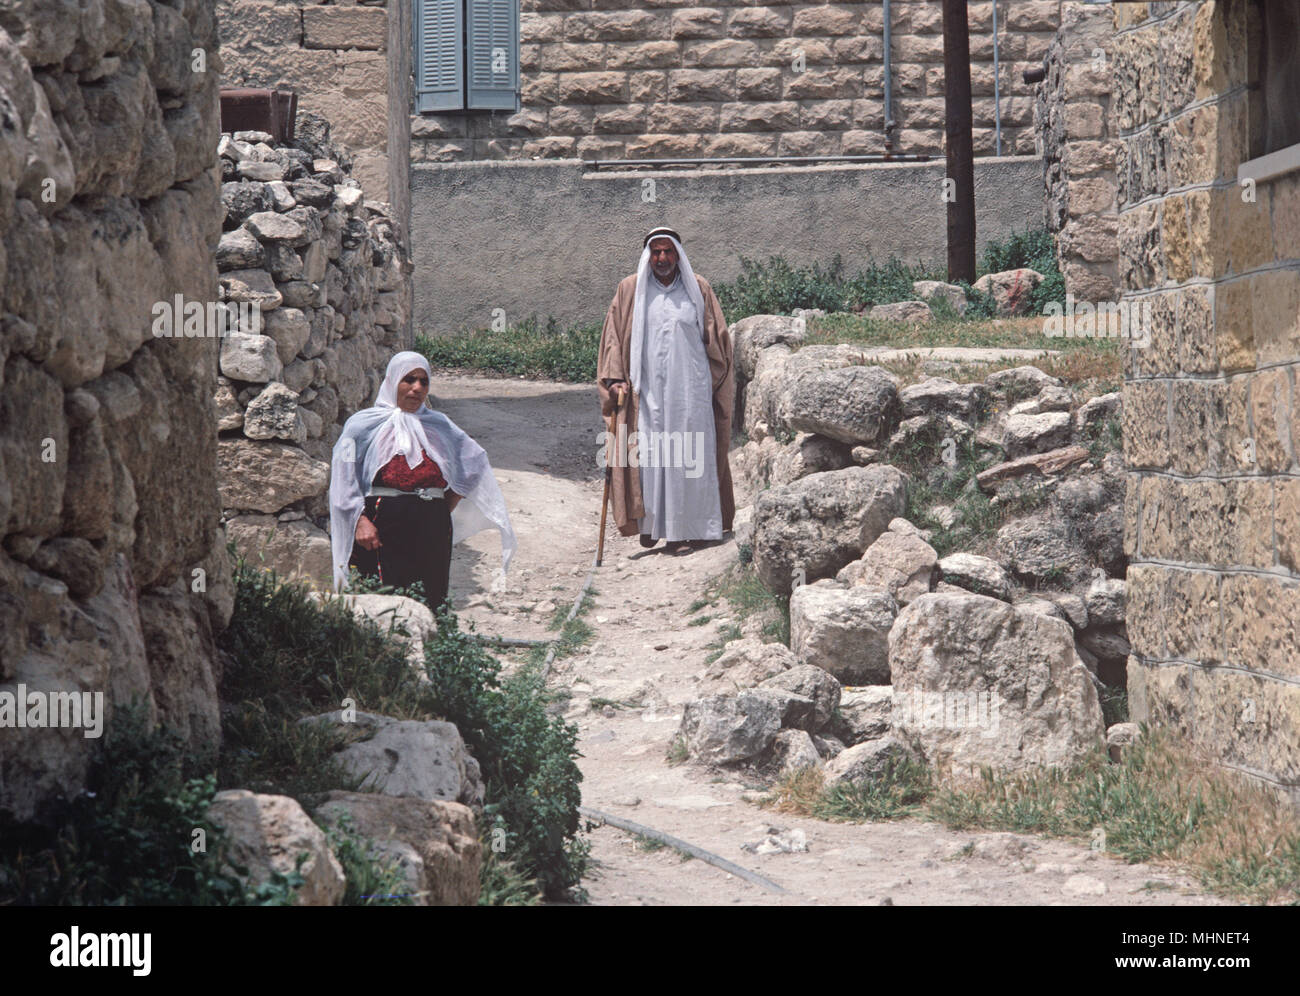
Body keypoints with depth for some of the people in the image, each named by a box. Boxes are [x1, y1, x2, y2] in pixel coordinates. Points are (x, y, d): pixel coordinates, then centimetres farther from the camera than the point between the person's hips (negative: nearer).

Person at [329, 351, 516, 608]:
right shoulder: (364, 425, 5)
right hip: (381, 530, -4)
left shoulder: (439, 425, 14)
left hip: (432, 529, 4)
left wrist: (446, 508, 13)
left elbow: (475, 463, 22)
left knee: (431, 602, -1)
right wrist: (360, 521, -12)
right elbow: (344, 480, 0)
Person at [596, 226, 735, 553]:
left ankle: (685, 526, 4)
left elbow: (716, 338, 12)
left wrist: (716, 384, 7)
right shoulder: (630, 290, 8)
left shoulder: (698, 289, 9)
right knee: (649, 455, -5)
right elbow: (613, 337, 8)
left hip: (689, 388, 0)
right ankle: (652, 523, 2)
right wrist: (615, 379, -3)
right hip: (647, 388, 0)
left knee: (689, 455, -2)